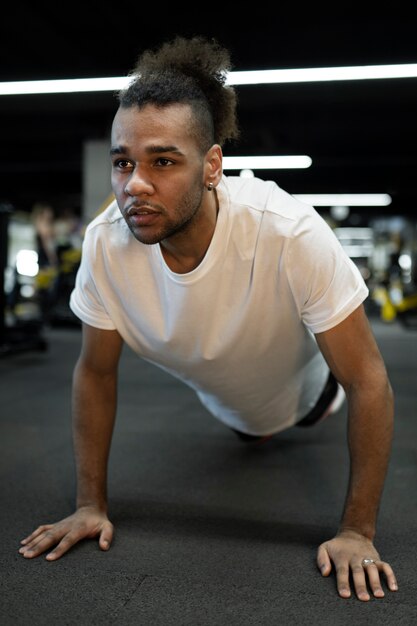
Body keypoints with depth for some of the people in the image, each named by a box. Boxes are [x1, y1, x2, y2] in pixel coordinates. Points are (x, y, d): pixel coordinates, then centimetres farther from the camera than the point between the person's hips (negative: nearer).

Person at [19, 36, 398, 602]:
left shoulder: (292, 234, -44)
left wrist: (357, 532, -32)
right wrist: (91, 504, -16)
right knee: (250, 437, 35)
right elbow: (96, 372, -19)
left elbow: (368, 381, -35)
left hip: (302, 384, -2)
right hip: (224, 399, 2)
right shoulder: (105, 242, -34)